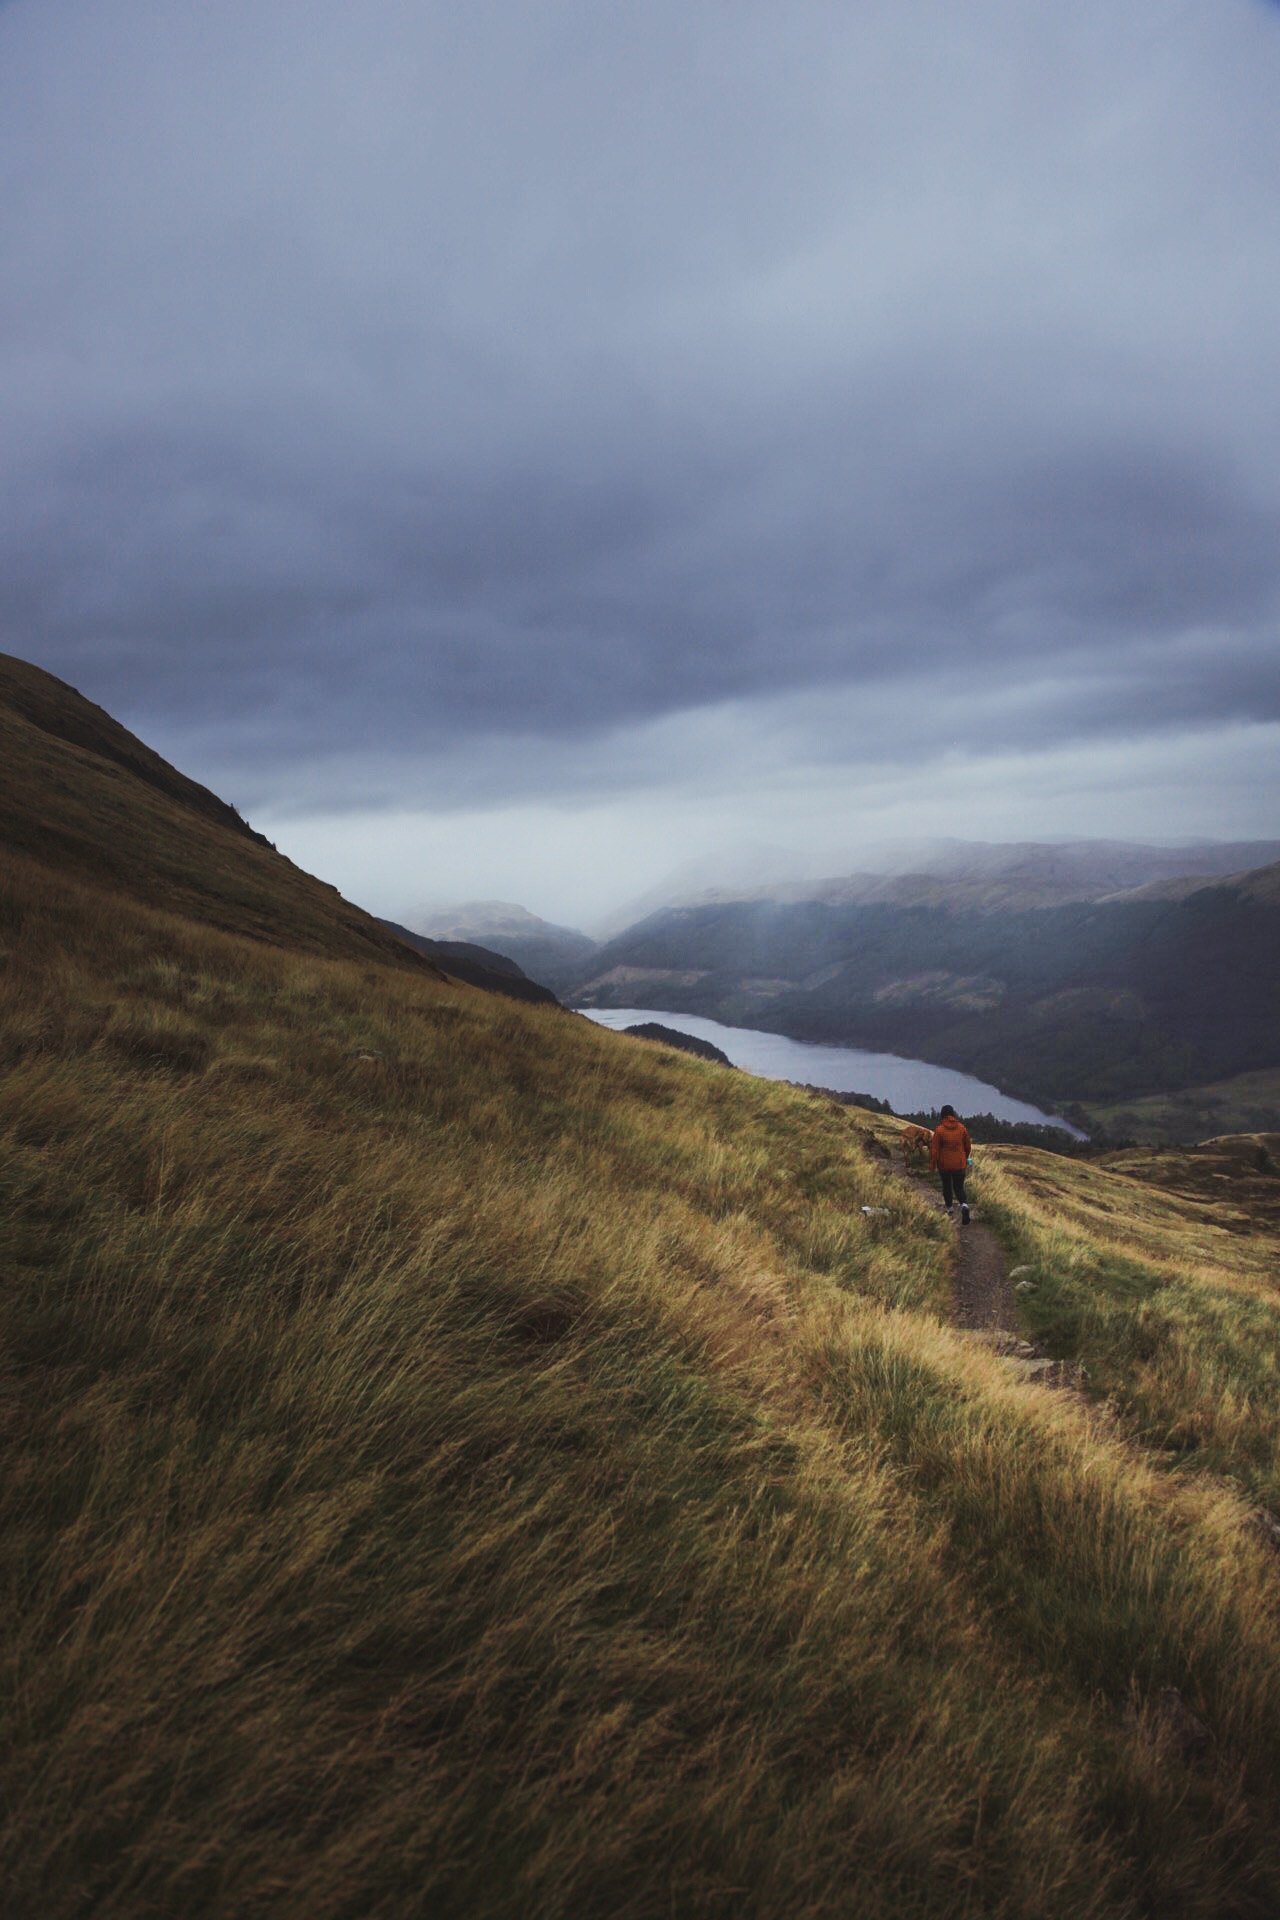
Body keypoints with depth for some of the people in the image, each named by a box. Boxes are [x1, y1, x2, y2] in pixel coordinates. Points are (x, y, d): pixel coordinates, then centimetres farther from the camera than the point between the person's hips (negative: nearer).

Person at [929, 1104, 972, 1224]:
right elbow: (968, 1146, 6)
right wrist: (965, 1158, 24)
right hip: (959, 1164, 2)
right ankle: (964, 1205, -17)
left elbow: (934, 1149, -12)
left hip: (944, 1164, -2)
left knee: (946, 1186, 19)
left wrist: (932, 1164, -2)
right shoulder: (962, 1127, -5)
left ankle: (949, 1207, 32)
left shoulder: (939, 1130, -14)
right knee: (959, 1188, 8)